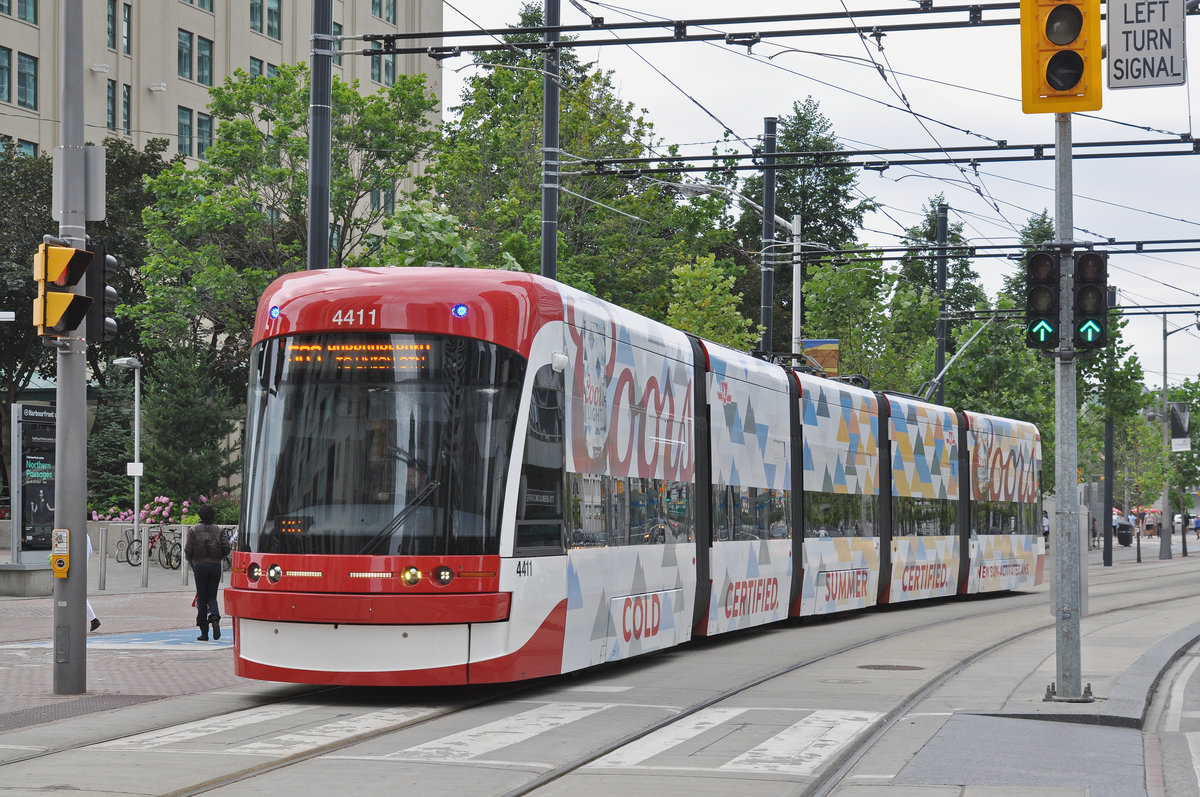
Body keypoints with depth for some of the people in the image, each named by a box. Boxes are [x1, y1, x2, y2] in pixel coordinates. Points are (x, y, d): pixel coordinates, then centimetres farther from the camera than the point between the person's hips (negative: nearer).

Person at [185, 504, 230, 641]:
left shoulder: (193, 530, -1)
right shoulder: (218, 530, 5)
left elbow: (188, 550, -5)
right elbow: (226, 548, -1)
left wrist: (191, 563, 14)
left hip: (200, 566, -2)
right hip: (216, 566, 2)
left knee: (202, 599, 5)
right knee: (212, 597, 11)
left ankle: (204, 633, 3)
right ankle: (215, 619, -20)